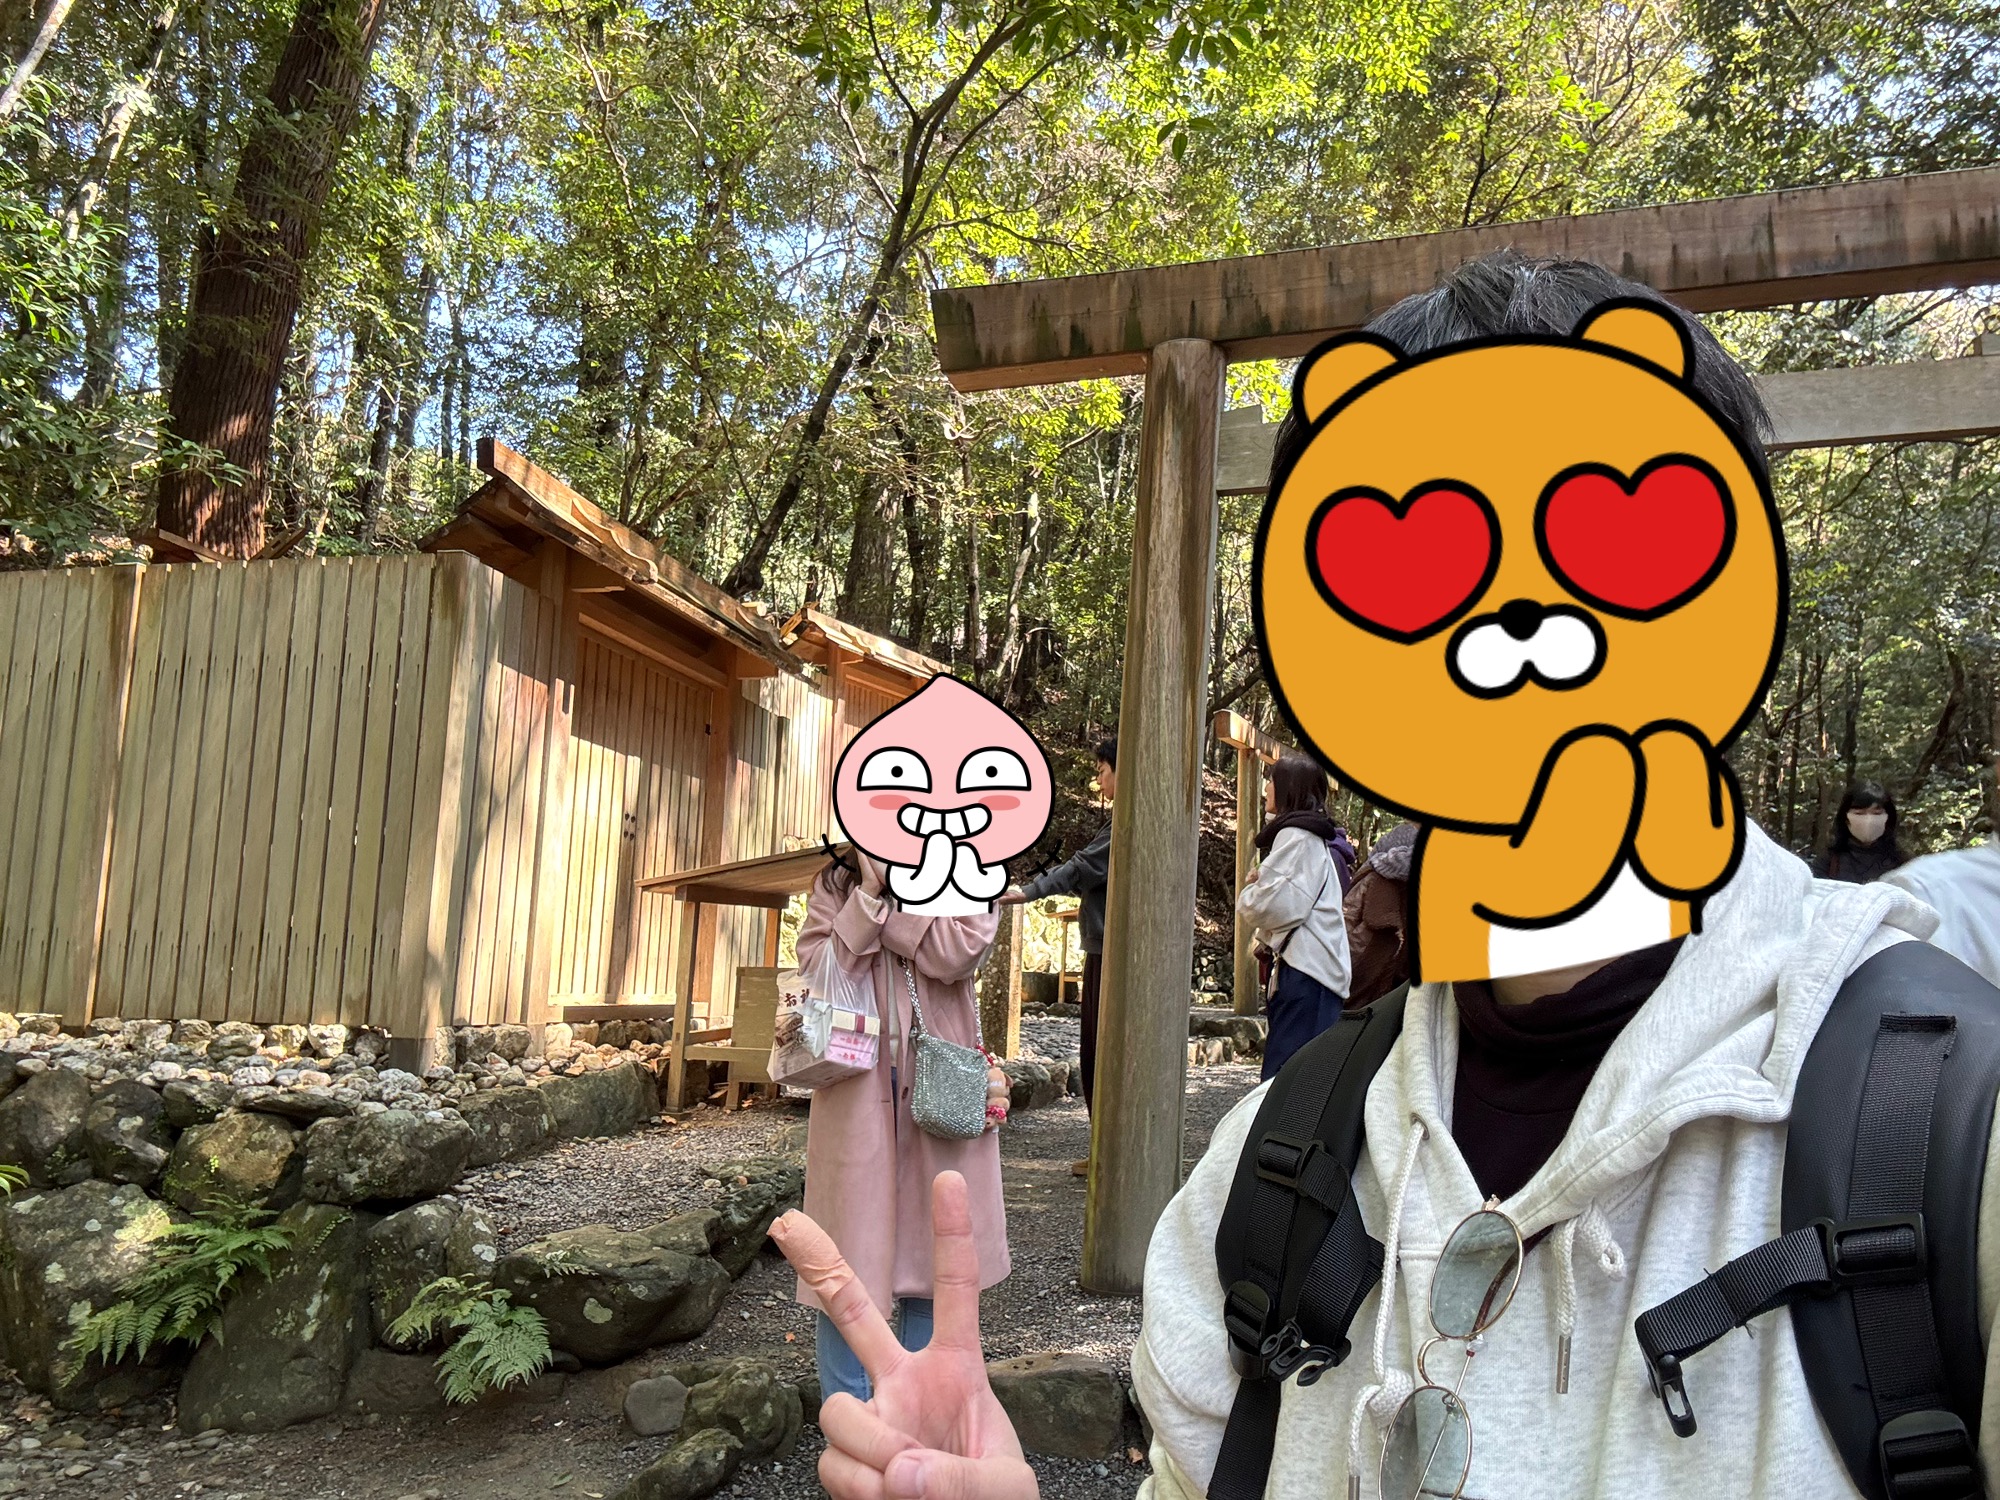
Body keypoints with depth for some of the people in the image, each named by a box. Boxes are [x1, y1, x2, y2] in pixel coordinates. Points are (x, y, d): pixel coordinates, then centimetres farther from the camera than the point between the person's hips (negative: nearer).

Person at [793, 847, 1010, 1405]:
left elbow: (958, 953, -16)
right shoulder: (834, 886, 7)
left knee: (930, 1256, 11)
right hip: (855, 1093, 0)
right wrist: (869, 891, -14)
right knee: (847, 1257, 2)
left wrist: (887, 887, -13)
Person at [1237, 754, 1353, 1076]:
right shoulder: (1320, 837, 23)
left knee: (1284, 1074, -14)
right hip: (1312, 968, 10)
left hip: (1304, 972, -10)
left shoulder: (1297, 835, -9)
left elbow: (1278, 906, -16)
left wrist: (1248, 895, 3)